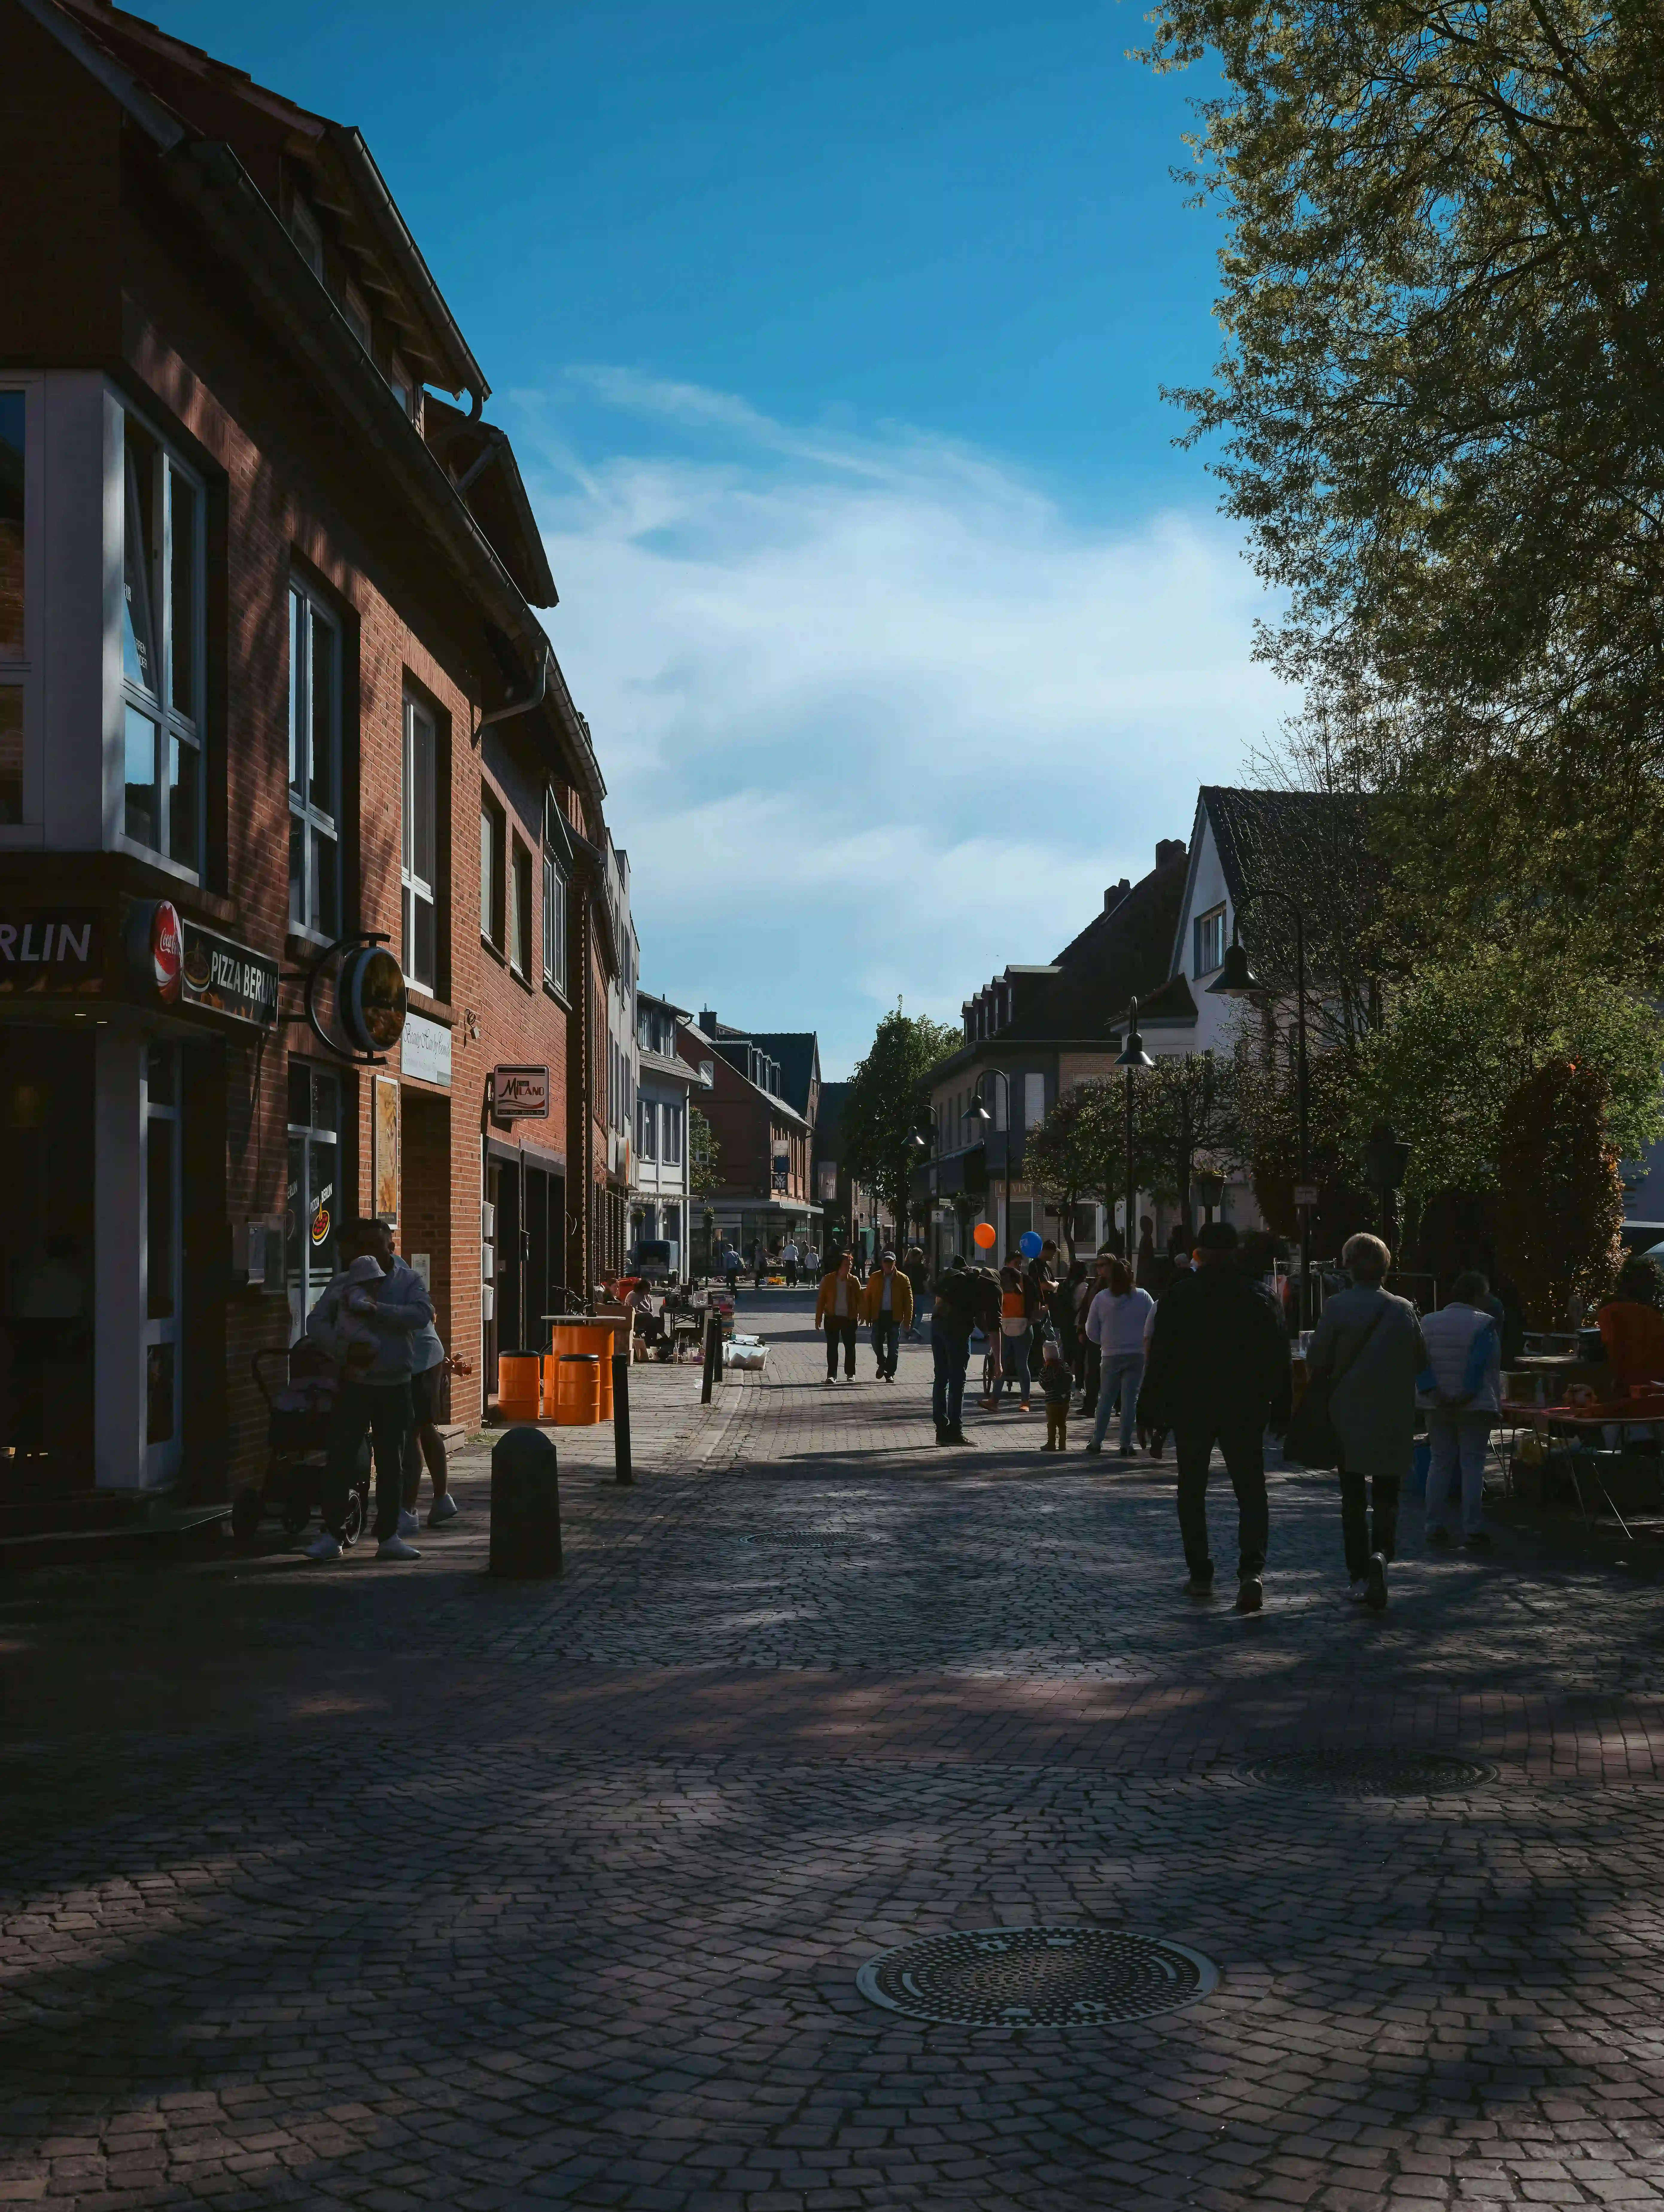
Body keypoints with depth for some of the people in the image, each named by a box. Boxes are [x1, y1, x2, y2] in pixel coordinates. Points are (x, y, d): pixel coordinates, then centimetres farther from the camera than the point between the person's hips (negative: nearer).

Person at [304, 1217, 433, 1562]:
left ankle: (388, 1536, 14)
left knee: (391, 1462, 7)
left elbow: (423, 1314, -12)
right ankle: (331, 1534, 0)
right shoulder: (341, 1284, 5)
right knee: (340, 1457, -6)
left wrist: (377, 1310, -23)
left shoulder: (408, 1280, 5)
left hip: (396, 1385, 1)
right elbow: (316, 1323, -1)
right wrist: (342, 1352, -18)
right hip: (354, 1383, -1)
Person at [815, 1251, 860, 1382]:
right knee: (832, 1347, -1)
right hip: (832, 1318, -1)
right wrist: (818, 1318, -1)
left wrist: (861, 1314, -3)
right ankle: (832, 1375, 2)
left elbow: (860, 1298, 6)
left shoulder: (853, 1281, 2)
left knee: (850, 1347, 8)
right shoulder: (828, 1280, -2)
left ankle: (851, 1373, 22)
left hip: (849, 1318, 1)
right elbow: (821, 1300, 1)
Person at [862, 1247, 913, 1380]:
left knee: (893, 1347, 2)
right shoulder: (875, 1277, 5)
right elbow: (867, 1297, 6)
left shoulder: (902, 1279, 2)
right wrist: (866, 1316, 0)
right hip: (879, 1315, 1)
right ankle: (882, 1364, 23)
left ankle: (890, 1373, 13)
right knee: (877, 1343, -4)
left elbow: (909, 1300, 1)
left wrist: (908, 1320, -5)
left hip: (895, 1317, -1)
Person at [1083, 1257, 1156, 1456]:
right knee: (1130, 1400, 3)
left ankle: (1097, 1441, 12)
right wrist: (1145, 1343, 11)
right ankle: (1126, 1444, 2)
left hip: (1111, 1356, 1)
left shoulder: (1101, 1298, -3)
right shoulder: (1143, 1297, -7)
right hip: (1137, 1355, -1)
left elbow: (1092, 1331, 2)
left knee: (1106, 1399, 12)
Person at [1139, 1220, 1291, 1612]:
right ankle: (1252, 1568, -17)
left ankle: (1200, 1575, 13)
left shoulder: (1178, 1296, -4)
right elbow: (1278, 1359, 1)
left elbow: (1160, 1357, -7)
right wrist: (1280, 1412, 7)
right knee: (1251, 1491, 2)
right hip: (1245, 1411, 1)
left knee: (1192, 1492, 12)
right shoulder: (1256, 1298, 0)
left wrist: (1150, 1407, -1)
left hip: (1191, 1408, 0)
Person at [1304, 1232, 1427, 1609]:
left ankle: (1360, 1575, 10)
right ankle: (1381, 1552, -18)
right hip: (1394, 1421, 1)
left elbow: (1316, 1361, -7)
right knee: (1387, 1496, 8)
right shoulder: (1404, 1310, -1)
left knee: (1353, 1497, 9)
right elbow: (1421, 1362, 8)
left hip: (1348, 1417, -1)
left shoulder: (1337, 1306, -9)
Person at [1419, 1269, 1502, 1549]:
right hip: (1474, 1405, -4)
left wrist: (1433, 1391, -11)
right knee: (1472, 1464, 0)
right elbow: (1480, 1364, -19)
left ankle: (1434, 1526, 7)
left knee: (1440, 1463, 11)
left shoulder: (1429, 1323, 7)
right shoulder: (1483, 1324, -8)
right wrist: (1468, 1394, -19)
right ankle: (1473, 1528, -4)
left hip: (1438, 1407, 4)